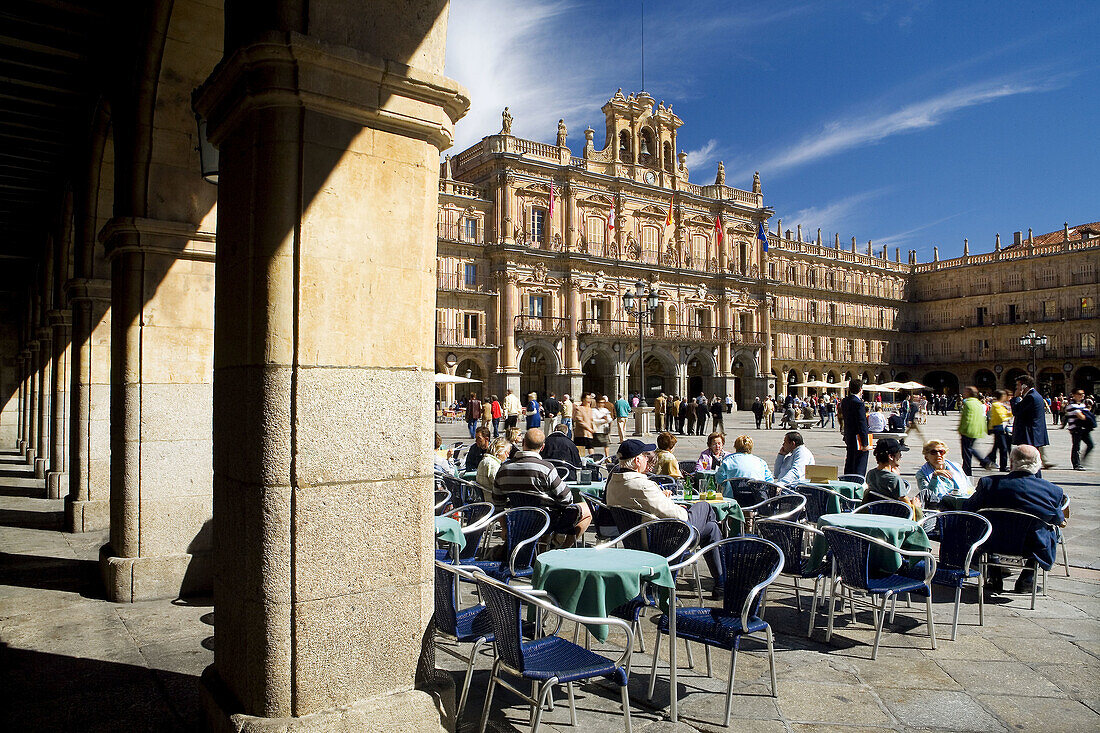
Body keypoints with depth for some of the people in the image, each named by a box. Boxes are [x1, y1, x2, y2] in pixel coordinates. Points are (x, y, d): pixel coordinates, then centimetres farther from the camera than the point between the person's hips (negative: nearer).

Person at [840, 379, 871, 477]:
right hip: (858, 438, -8)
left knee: (849, 464, 18)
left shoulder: (844, 401, 5)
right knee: (859, 467, -1)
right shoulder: (859, 404, -20)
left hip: (848, 437, 8)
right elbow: (862, 425, -20)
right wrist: (865, 444, -17)